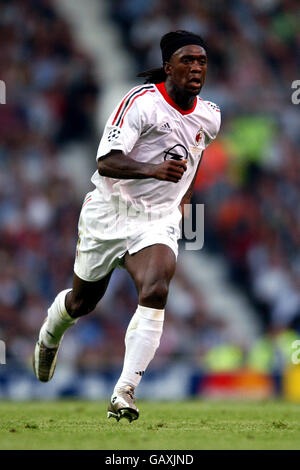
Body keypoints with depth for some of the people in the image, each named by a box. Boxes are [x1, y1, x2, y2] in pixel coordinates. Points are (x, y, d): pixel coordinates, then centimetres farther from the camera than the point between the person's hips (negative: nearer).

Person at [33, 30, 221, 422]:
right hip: (110, 211, -3)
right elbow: (106, 161, -27)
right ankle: (50, 335, 52)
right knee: (82, 302, 15)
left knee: (155, 291, -25)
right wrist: (154, 170, -42)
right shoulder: (141, 102, -17)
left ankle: (125, 393, -25)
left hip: (159, 220, 3)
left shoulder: (209, 117, 2)